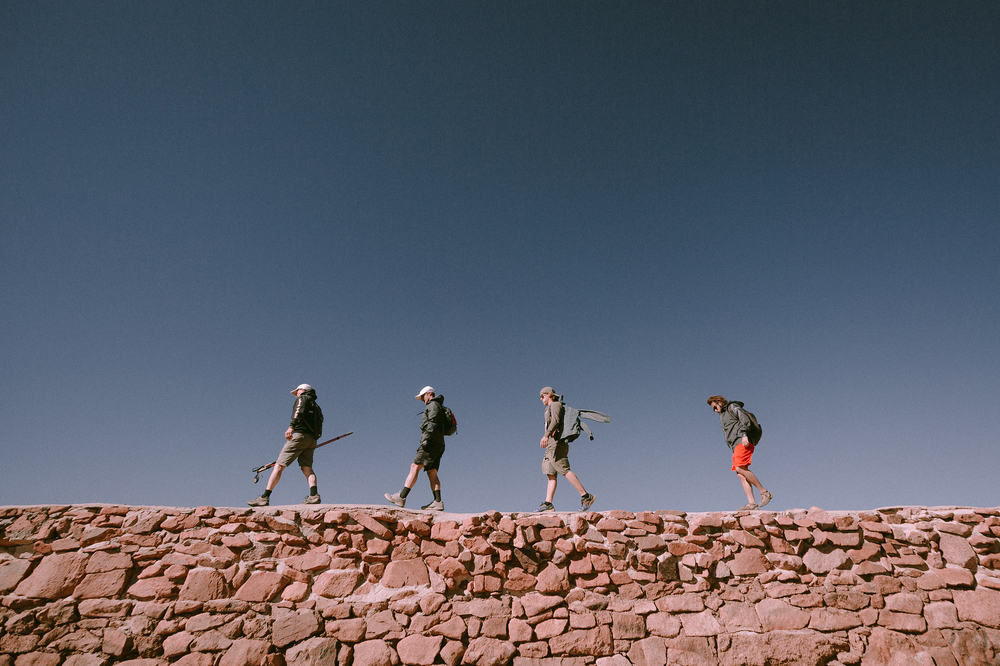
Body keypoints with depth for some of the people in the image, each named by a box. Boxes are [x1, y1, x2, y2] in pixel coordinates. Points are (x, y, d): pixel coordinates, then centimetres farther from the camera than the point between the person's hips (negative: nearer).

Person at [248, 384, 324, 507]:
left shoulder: (303, 398, 10)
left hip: (300, 435, -7)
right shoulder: (316, 407, 32)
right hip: (312, 440, 7)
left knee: (279, 465, -6)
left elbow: (300, 411, -14)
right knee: (307, 468, -3)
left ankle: (265, 497, -8)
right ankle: (314, 495, -25)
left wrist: (291, 426, -26)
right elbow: (319, 431, 23)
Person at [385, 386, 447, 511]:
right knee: (432, 473, 2)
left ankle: (401, 497, -16)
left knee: (415, 467, -12)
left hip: (432, 443, -10)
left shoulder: (433, 405, 0)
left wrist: (426, 439, -23)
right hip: (438, 445, 10)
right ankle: (437, 502, -8)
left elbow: (433, 423, -16)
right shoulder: (437, 407, 29)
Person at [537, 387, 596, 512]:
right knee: (551, 474, 0)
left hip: (556, 442, -10)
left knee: (565, 471, -16)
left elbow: (555, 421, -18)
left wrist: (546, 435, -30)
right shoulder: (549, 409, 28)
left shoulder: (555, 405, 0)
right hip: (552, 446, 10)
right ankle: (548, 504, -7)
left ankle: (586, 496, -17)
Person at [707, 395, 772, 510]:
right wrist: (734, 451, 17)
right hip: (736, 447, 9)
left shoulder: (732, 407, 8)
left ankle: (764, 492, -17)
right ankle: (752, 504, -13)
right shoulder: (724, 416, 33)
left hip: (742, 442, -9)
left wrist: (744, 434, -21)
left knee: (740, 468, -23)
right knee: (740, 474, -5)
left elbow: (745, 419, -8)